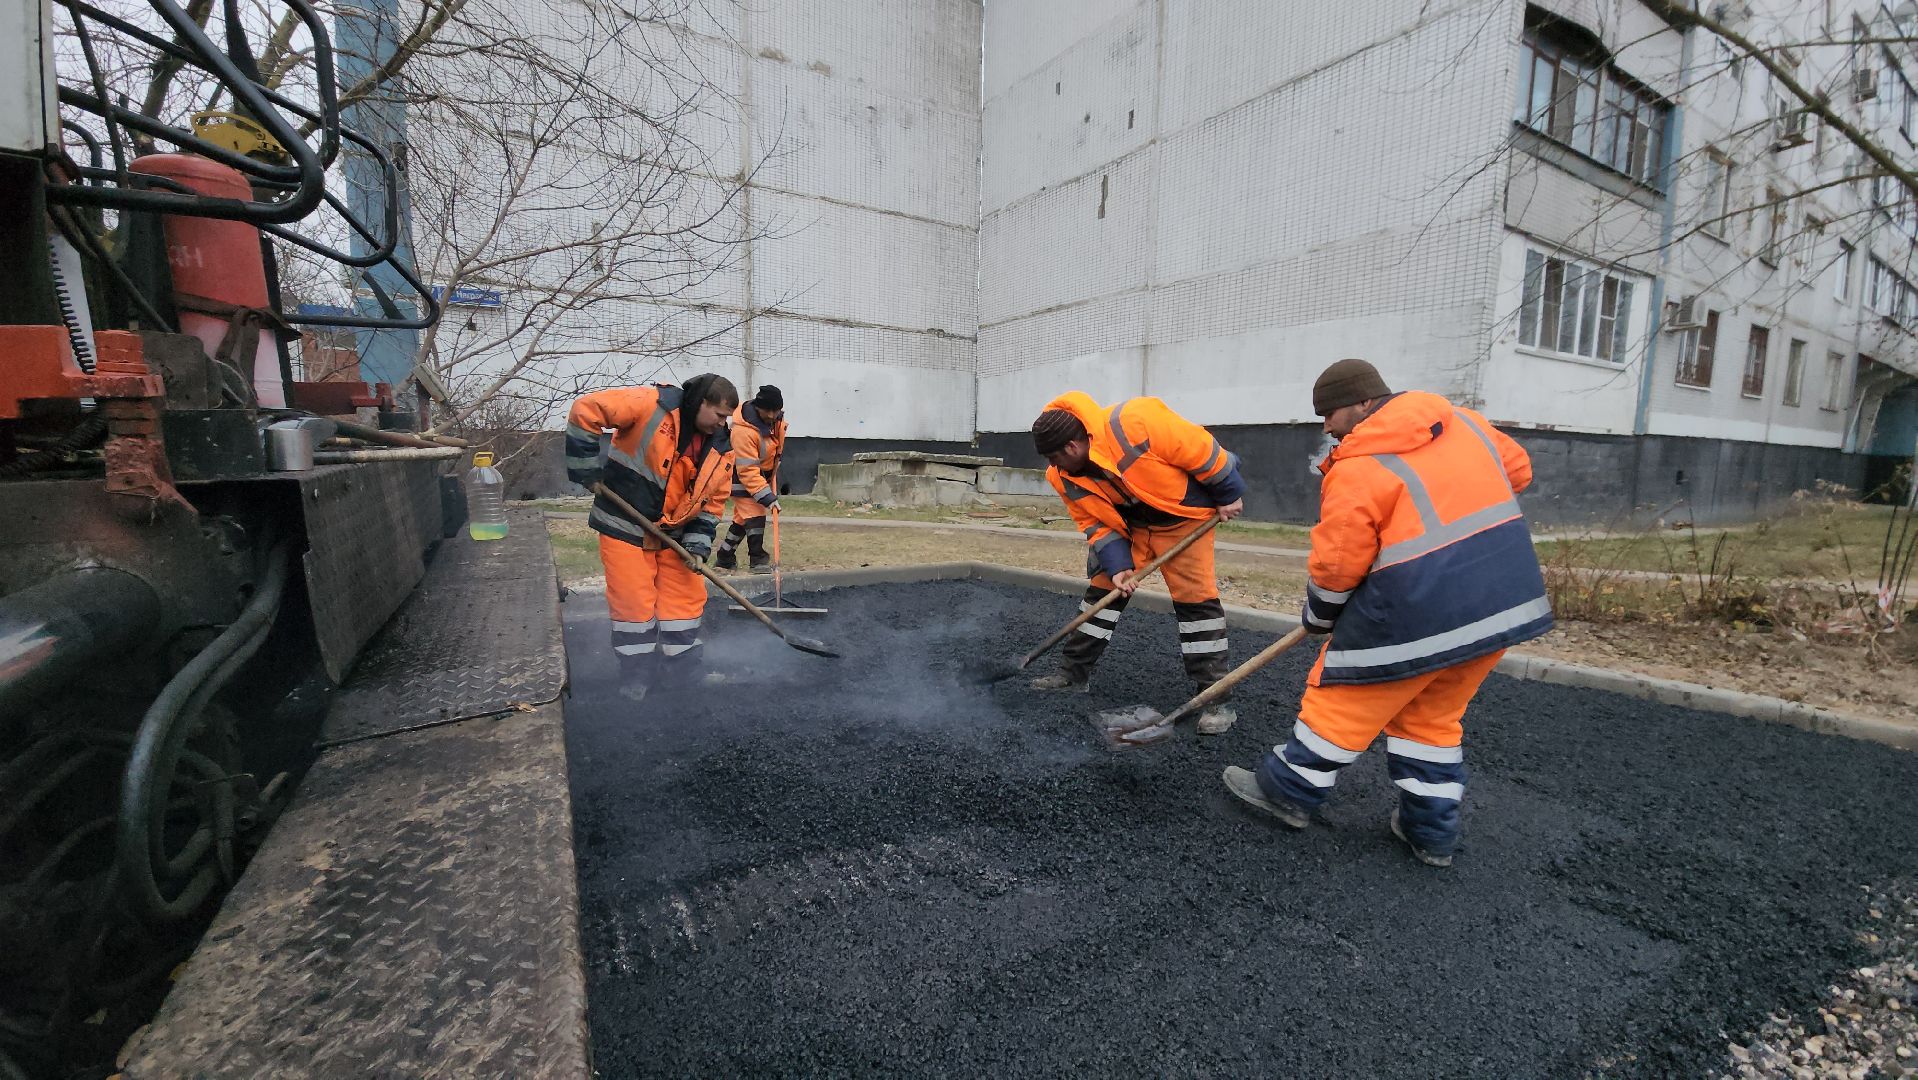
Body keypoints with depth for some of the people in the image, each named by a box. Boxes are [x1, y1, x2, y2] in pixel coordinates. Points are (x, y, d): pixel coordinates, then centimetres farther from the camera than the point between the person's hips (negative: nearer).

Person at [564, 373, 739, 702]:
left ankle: (682, 677, 22)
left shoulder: (720, 448, 0)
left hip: (675, 534, 6)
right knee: (633, 604, -1)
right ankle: (635, 681, 17)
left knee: (686, 599, 7)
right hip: (626, 527, -5)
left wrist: (698, 544, -7)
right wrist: (585, 468, -18)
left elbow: (712, 501, 4)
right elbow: (585, 412, -18)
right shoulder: (651, 404, -17)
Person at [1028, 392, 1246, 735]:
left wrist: (1228, 495, -14)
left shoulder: (1133, 423, -34)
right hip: (1128, 524, 6)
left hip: (1182, 516, -5)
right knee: (1102, 589, 7)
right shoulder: (1064, 477, -13)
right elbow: (1095, 523, -5)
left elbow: (1199, 447, -24)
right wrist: (1117, 565, -16)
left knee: (1195, 598, -9)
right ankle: (1074, 672, 20)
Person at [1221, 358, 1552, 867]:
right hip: (1503, 599, 8)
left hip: (1419, 609, -8)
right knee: (1433, 713, 21)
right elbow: (1516, 470, 24)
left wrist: (1317, 617, 5)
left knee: (1343, 698, 9)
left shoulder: (1357, 468, -14)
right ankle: (1431, 830, 28)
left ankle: (1289, 790, 23)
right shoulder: (1465, 422, 9)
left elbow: (1337, 565, -12)